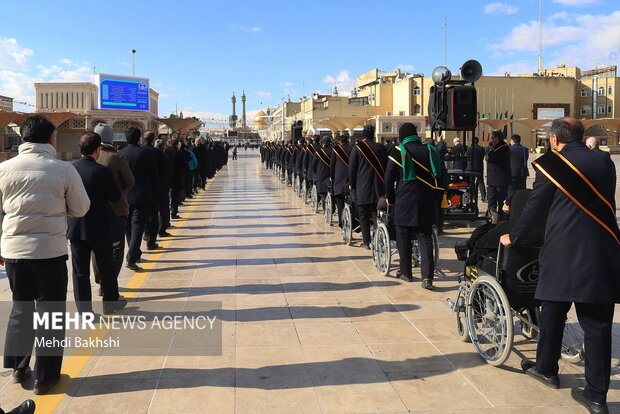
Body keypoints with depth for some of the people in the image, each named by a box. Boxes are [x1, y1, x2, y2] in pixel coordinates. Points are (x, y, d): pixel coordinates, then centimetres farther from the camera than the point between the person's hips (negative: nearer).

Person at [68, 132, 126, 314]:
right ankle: (110, 302, 31)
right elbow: (115, 197, -9)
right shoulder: (103, 171, -17)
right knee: (106, 267, 16)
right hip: (100, 228, -3)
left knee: (80, 271, 8)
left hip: (76, 228, 3)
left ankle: (84, 310, 12)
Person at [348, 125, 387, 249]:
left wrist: (351, 183, 7)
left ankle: (366, 242, 2)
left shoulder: (357, 148, -5)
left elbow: (352, 167, -3)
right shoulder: (381, 148, 3)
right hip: (378, 188, 3)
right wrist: (384, 182, 20)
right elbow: (386, 166, 10)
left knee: (364, 215, 2)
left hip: (362, 187, -3)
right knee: (376, 214, 11)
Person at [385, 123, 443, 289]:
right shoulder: (431, 151, 6)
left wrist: (390, 199, 13)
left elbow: (389, 179, 0)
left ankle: (406, 272, 19)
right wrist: (437, 196, 21)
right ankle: (427, 277, -6)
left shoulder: (398, 152, -4)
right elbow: (440, 177, 11)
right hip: (427, 204, 3)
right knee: (425, 238, 5)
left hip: (404, 203, -3)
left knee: (404, 238, 10)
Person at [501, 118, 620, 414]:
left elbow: (535, 206, 1)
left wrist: (514, 236, 16)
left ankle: (546, 369, 32)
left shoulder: (551, 164, -4)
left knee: (553, 312, 15)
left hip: (563, 252, -3)